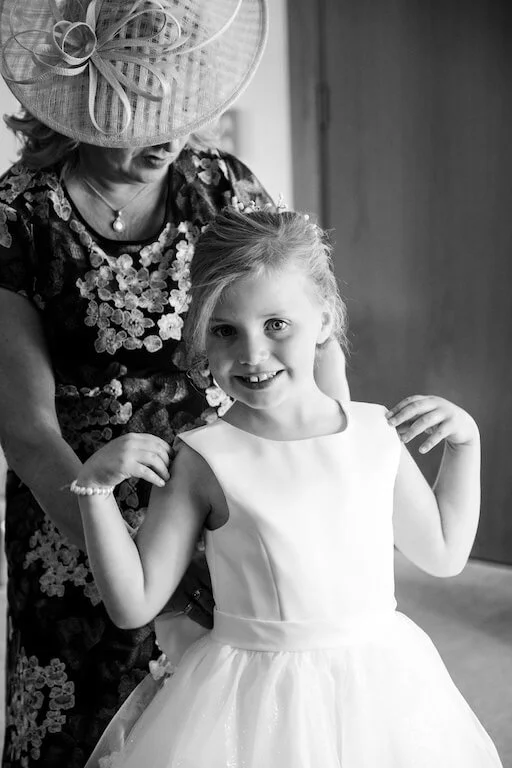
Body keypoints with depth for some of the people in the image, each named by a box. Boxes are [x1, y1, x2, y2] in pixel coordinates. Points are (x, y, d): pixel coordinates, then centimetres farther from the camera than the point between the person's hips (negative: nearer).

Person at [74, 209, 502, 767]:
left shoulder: (377, 433, -3)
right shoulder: (204, 460, -13)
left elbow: (442, 554, 11)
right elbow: (133, 605, -8)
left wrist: (464, 441, 3)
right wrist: (94, 486, -17)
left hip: (380, 694, 3)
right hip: (252, 701, -3)